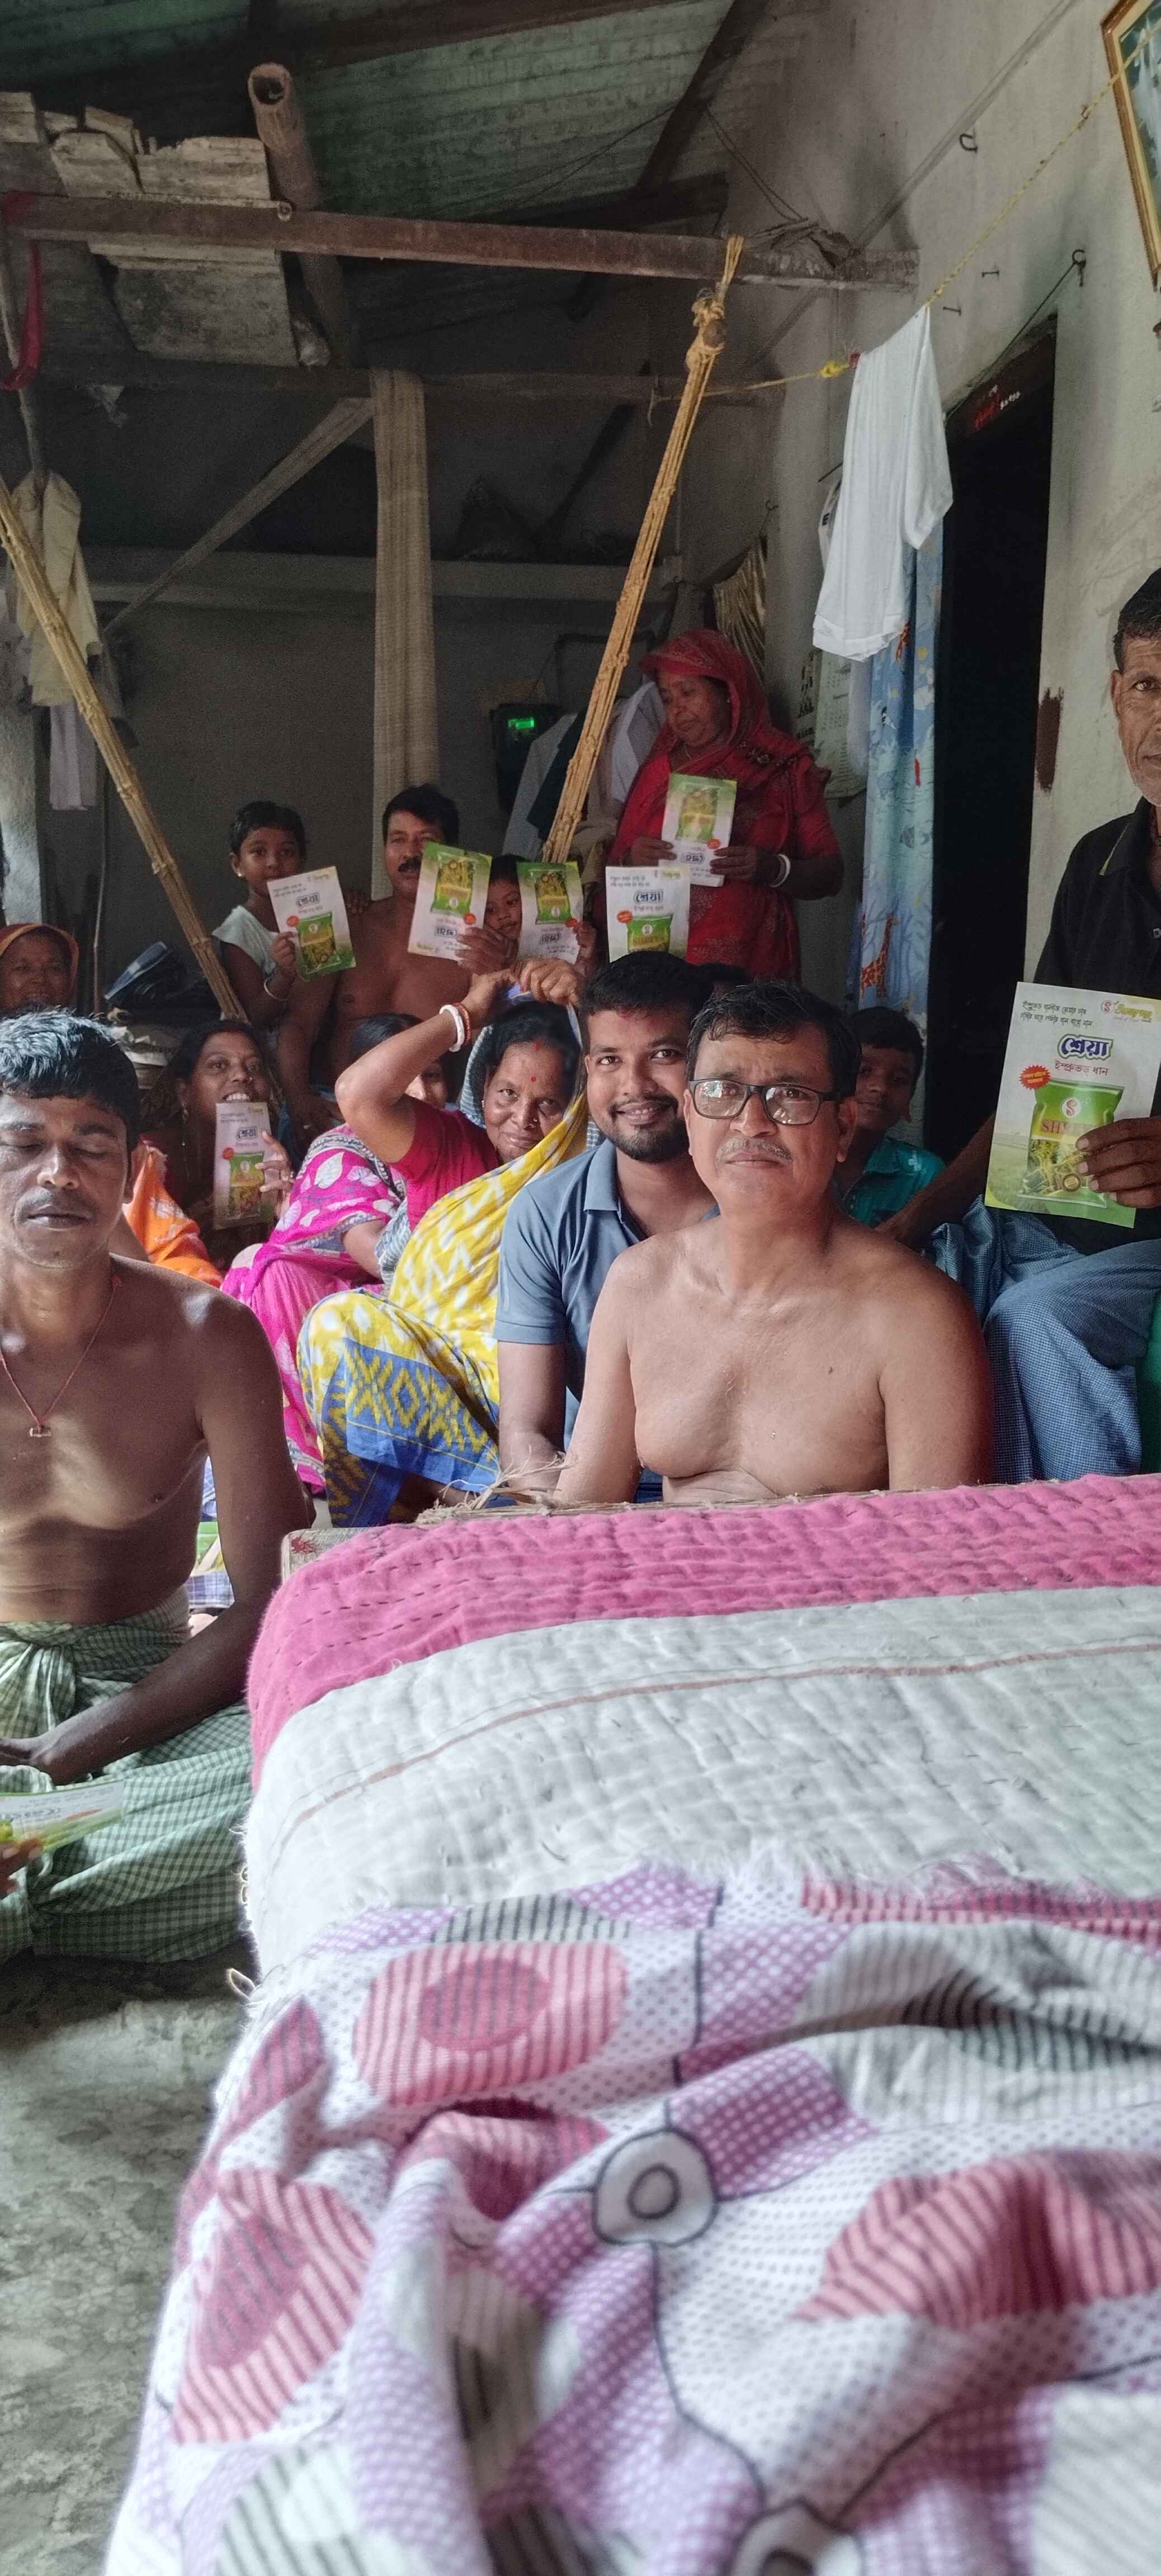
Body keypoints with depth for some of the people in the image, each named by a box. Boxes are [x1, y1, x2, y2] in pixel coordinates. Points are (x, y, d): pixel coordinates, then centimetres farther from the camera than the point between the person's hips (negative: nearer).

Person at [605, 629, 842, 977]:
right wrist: (632, 861, -5)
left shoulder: (783, 768, 7)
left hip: (751, 963, -2)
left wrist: (773, 870, -14)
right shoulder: (657, 771, 15)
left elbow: (830, 875, 4)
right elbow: (615, 872, 17)